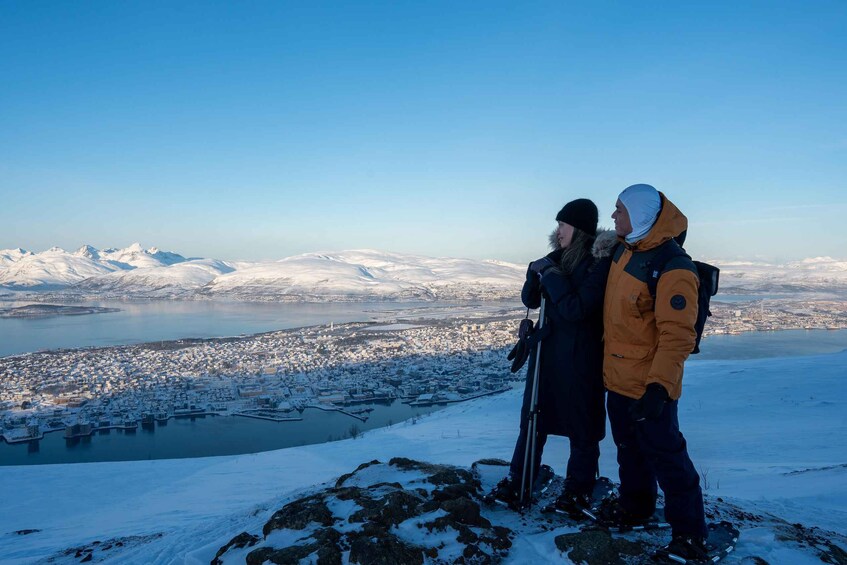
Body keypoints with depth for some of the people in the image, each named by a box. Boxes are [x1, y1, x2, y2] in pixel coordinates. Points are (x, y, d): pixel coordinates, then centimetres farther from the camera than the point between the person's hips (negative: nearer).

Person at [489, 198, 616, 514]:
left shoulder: (600, 263, -14)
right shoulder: (559, 258, 6)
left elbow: (575, 308, -24)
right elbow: (530, 300, 5)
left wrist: (552, 277, -17)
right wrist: (537, 273, -12)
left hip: (580, 358, -7)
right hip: (546, 351, 7)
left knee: (581, 428, 10)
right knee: (532, 419, 12)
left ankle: (578, 492, 27)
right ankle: (516, 485, 23)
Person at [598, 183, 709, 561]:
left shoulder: (672, 269, -24)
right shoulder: (623, 250, 2)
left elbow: (677, 336, -26)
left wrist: (659, 386, -30)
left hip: (650, 386, -8)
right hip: (618, 377, 8)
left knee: (663, 454, 4)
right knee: (629, 447, 23)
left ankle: (689, 533, 24)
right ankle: (634, 506, 43)